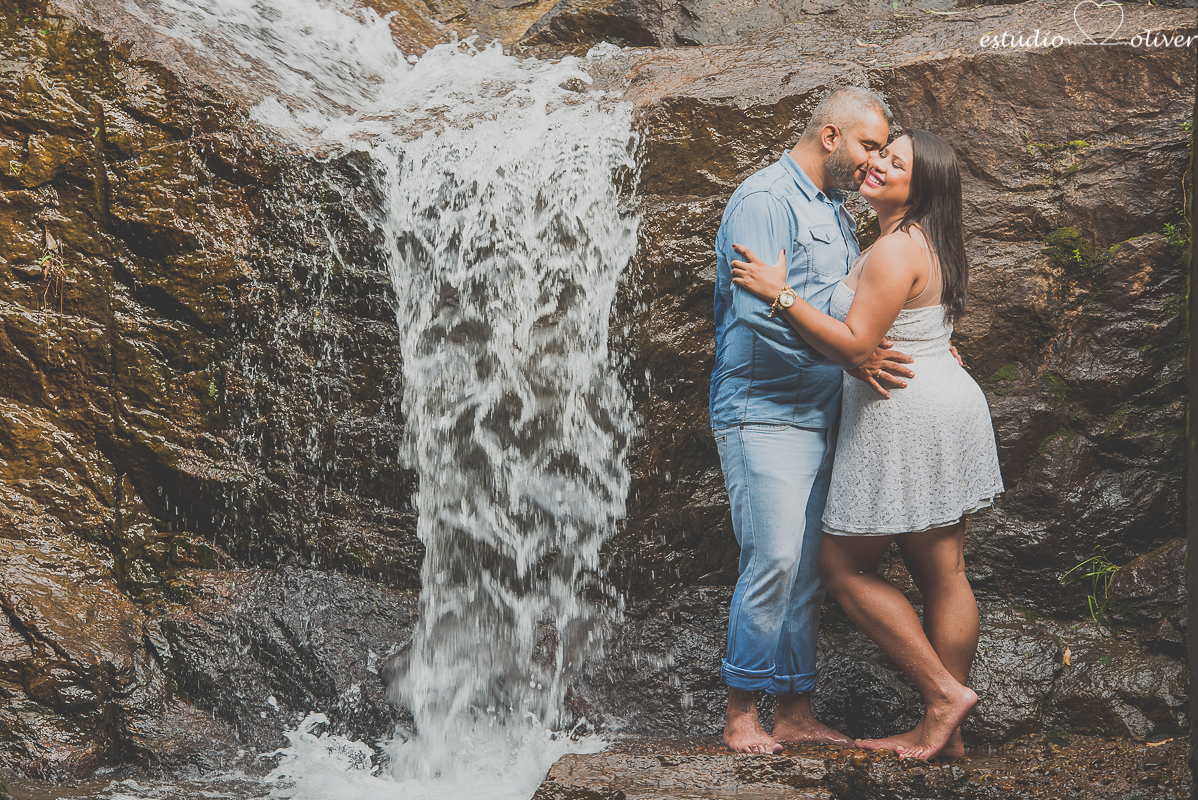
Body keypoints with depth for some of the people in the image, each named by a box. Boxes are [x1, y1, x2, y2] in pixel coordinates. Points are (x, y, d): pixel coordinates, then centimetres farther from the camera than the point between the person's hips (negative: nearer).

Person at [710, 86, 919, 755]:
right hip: (763, 410, -9)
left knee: (810, 569, 7)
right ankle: (742, 713, -3)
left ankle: (796, 712, 13)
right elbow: (762, 309, -21)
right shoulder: (765, 200, -9)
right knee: (775, 559, -13)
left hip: (820, 415, 9)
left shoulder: (838, 215, 21)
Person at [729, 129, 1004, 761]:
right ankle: (942, 731, 15)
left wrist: (780, 293, -21)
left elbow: (855, 346, -23)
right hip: (948, 409, 10)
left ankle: (942, 692, 1)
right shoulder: (931, 245, 15)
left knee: (844, 567, 1)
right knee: (943, 575, 9)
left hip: (902, 421, -10)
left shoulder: (895, 250, -16)